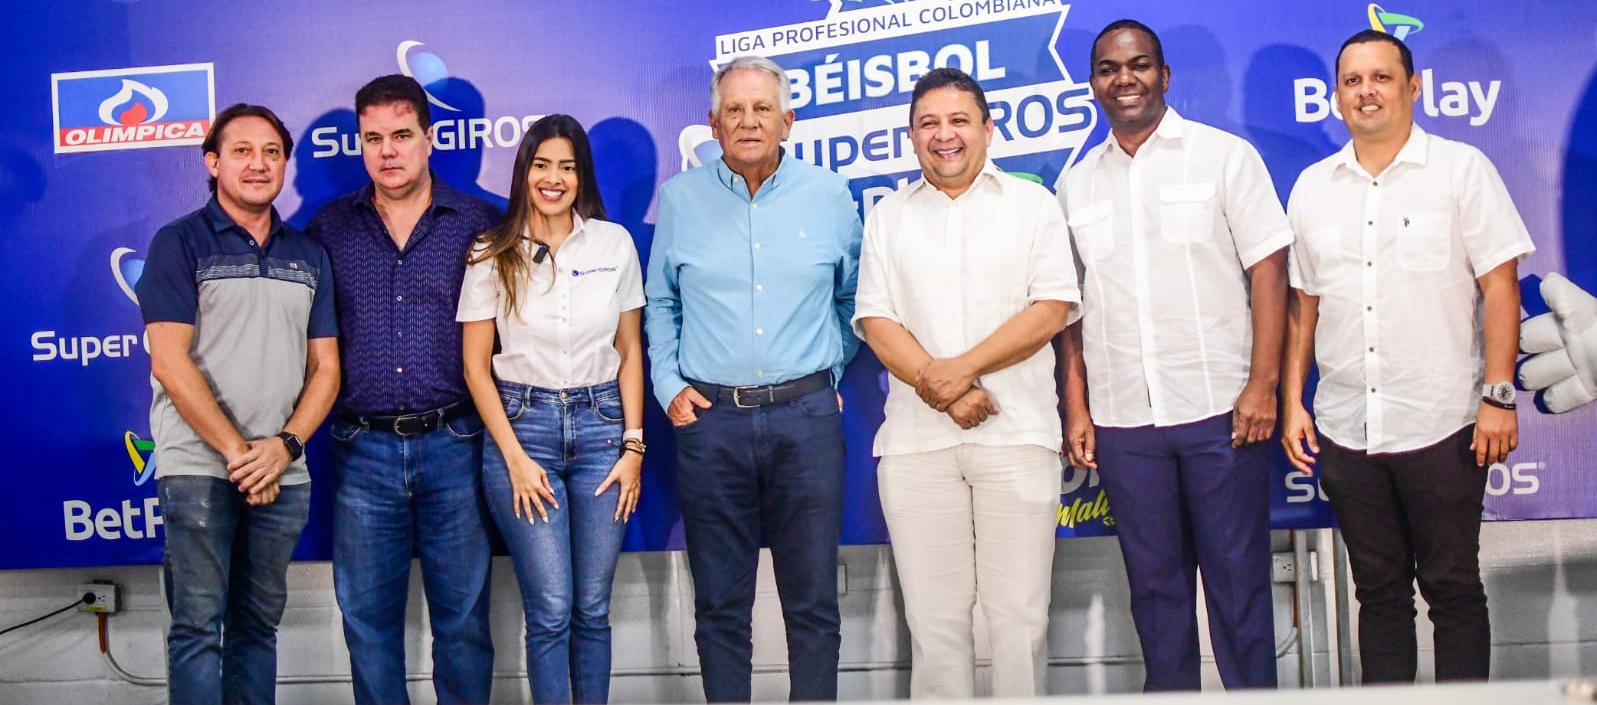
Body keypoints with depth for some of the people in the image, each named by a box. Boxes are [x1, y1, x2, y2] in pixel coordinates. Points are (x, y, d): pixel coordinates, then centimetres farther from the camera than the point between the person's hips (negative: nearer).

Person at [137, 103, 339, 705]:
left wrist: (285, 444, -8)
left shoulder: (308, 255, 13)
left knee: (258, 624, 10)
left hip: (282, 473, 4)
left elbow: (326, 368, 9)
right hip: (199, 467, -4)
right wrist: (237, 451, -12)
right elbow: (170, 363, -8)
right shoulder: (180, 243, 0)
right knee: (199, 625, -4)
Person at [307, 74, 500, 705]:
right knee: (367, 617, 9)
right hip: (363, 447, 2)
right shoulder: (329, 228, 7)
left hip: (454, 442, -1)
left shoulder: (478, 223, 2)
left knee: (463, 613, 6)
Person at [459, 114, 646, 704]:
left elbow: (630, 352, 9)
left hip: (601, 426, 2)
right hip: (522, 426, -1)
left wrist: (633, 445, 1)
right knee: (550, 611, -4)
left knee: (592, 608, 5)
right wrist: (515, 458, -6)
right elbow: (476, 366, 1)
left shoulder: (615, 244, 5)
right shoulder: (492, 255, 1)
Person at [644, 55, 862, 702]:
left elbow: (852, 298, 16)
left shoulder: (829, 197, 5)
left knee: (813, 602, 4)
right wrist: (668, 384, 4)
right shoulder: (679, 199, 5)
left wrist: (831, 373, 10)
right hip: (709, 420, 0)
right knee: (719, 605, 7)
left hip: (806, 418, 0)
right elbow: (660, 304, 14)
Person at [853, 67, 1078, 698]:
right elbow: (875, 321, 5)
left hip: (1016, 432, -1)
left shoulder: (1032, 204, 9)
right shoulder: (888, 217, 15)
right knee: (933, 617, 4)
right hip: (916, 438, 2)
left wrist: (961, 368, -12)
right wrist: (942, 391, -10)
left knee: (1019, 615, 0)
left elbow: (1052, 309, -2)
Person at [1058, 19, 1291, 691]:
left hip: (1219, 409, -3)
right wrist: (1076, 409, 5)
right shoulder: (1077, 183, 12)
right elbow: (1071, 307, 12)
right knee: (1154, 583, 10)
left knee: (1238, 579, 1)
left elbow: (1268, 271, -2)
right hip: (1122, 419, 3)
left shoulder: (1225, 156, 3)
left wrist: (1263, 385, -11)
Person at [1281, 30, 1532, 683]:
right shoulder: (1312, 187, 11)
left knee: (1452, 588, 3)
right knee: (1378, 591, 11)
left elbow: (1500, 288, -4)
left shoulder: (1462, 169, 0)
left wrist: (1498, 395, -11)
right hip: (1344, 428, 4)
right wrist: (1292, 403, 8)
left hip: (1441, 426, -3)